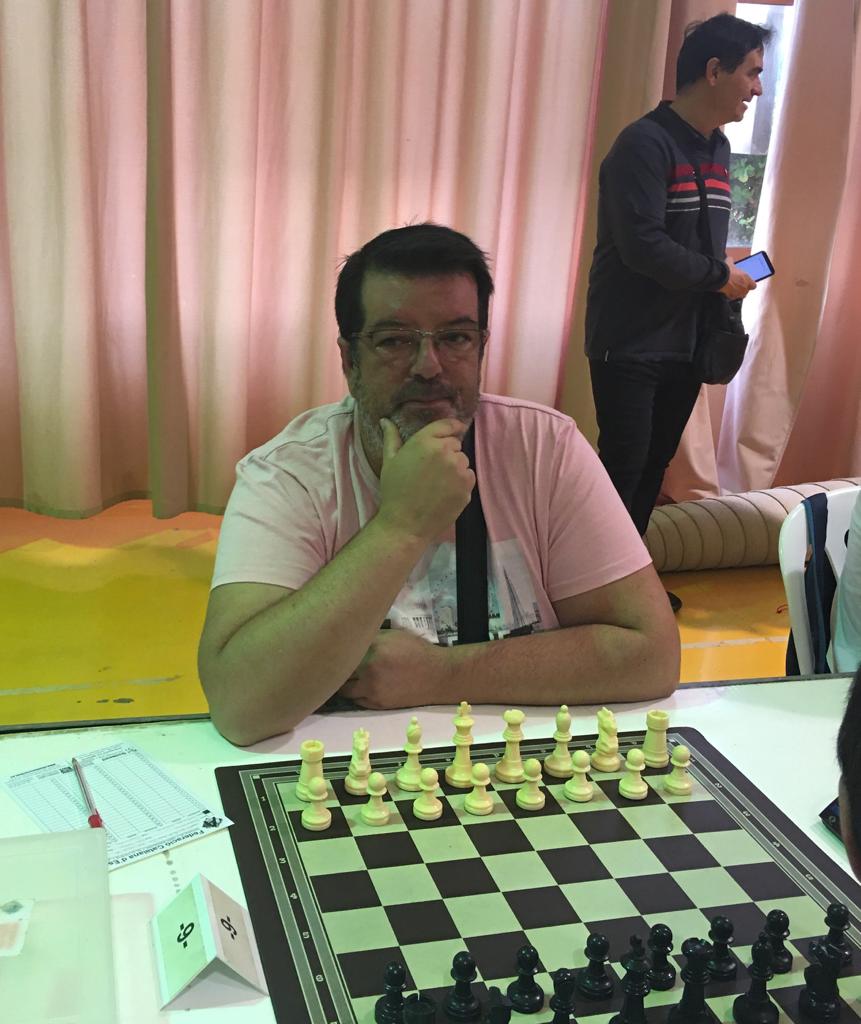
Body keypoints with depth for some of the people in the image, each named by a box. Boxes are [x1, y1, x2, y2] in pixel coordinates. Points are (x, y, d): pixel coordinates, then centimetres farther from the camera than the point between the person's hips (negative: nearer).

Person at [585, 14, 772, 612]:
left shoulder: (718, 148, 13)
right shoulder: (645, 143, -14)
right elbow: (643, 246, -23)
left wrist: (727, 266, -1)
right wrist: (719, 276, -13)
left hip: (686, 341, 8)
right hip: (630, 344, -8)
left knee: (655, 464, 12)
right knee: (623, 467, -4)